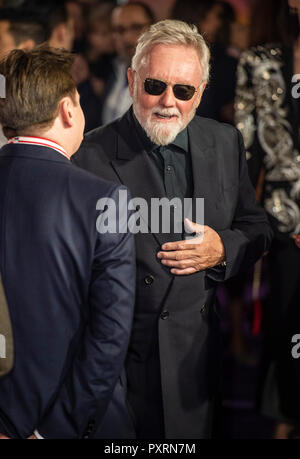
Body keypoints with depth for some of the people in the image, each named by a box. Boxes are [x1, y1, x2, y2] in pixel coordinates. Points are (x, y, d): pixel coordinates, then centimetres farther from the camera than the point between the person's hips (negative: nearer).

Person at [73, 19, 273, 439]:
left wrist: (223, 250, -10)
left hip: (199, 350, 4)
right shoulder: (92, 156, -10)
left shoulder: (226, 144, 4)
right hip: (124, 353, -3)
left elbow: (257, 229, 12)